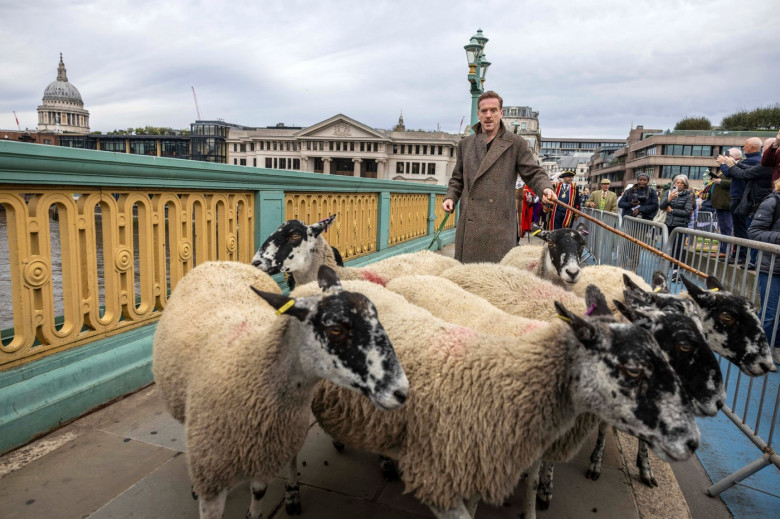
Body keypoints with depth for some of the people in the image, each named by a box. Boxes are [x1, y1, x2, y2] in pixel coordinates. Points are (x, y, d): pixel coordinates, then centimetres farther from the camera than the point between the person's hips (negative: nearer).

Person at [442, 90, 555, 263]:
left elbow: (533, 173, 4)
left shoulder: (516, 144, 6)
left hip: (500, 226, -3)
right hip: (469, 224, 3)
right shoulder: (466, 144, 17)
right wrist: (450, 197, 3)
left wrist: (546, 188, -17)